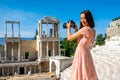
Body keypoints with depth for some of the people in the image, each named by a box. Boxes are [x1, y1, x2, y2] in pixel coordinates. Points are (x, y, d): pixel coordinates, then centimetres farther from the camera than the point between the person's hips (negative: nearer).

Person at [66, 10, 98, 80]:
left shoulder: (85, 29, -18)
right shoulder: (93, 31, 7)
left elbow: (69, 38, -10)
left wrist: (69, 28, 6)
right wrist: (76, 29, 19)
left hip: (81, 54, -9)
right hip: (87, 53, 9)